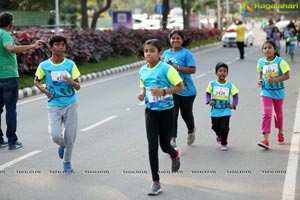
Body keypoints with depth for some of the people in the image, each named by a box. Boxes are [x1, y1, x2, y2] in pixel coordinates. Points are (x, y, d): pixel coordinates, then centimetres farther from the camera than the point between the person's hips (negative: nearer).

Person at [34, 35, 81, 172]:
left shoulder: (70, 64, -4)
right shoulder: (44, 66, -4)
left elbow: (78, 87, -2)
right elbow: (36, 81, 13)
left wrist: (71, 82, -24)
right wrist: (42, 89, -8)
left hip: (70, 104, 0)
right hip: (54, 105, 0)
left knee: (70, 136, 4)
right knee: (55, 136, -12)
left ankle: (67, 162, 27)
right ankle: (62, 145, 25)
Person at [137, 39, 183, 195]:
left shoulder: (166, 69, -16)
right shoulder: (142, 70, 1)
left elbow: (180, 87, -15)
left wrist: (163, 92, -26)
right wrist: (142, 94, -6)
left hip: (166, 111, -4)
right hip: (151, 112, 4)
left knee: (164, 146, 8)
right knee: (152, 147, -2)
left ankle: (175, 154, 47)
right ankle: (156, 182, 7)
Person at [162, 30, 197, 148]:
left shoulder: (186, 53, -10)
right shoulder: (166, 53, 6)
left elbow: (192, 70, -16)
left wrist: (177, 67, -23)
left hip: (186, 90, -3)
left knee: (186, 114, 12)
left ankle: (191, 131, 42)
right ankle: (172, 139, -4)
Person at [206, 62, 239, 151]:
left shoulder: (229, 85, -4)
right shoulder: (212, 83, -4)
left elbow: (235, 95, 1)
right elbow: (208, 93, 3)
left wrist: (233, 104, -11)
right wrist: (209, 101, -13)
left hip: (225, 111, -1)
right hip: (215, 111, 1)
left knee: (224, 128, -7)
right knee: (215, 127, 12)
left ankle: (224, 143, 15)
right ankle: (219, 135, 47)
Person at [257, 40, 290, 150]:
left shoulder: (280, 61, -16)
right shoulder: (261, 61, -5)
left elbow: (287, 75, -18)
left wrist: (275, 80, -29)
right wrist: (259, 80, -4)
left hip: (278, 91, -1)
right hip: (266, 91, 1)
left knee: (278, 112, 19)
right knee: (266, 114, -12)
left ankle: (280, 133, 44)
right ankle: (265, 140, -16)